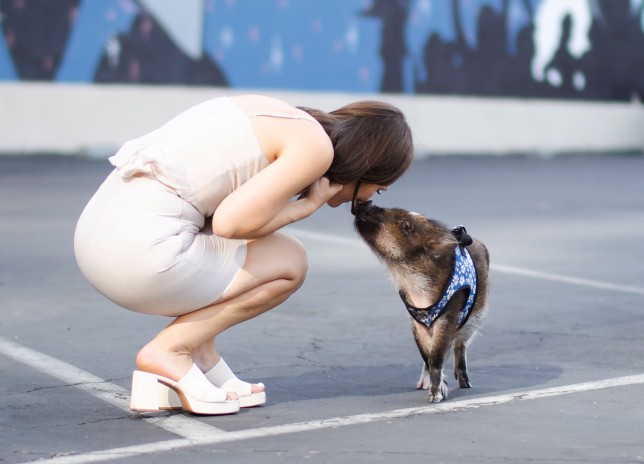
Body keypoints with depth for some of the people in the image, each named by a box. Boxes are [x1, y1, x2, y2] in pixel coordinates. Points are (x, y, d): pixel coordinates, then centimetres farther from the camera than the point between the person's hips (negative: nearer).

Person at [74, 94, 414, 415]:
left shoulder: (277, 116, 19)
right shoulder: (316, 145, -6)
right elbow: (231, 222, -13)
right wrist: (309, 204, 2)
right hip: (143, 252, -9)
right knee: (289, 262, 6)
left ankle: (200, 358, 15)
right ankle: (169, 352, 2)